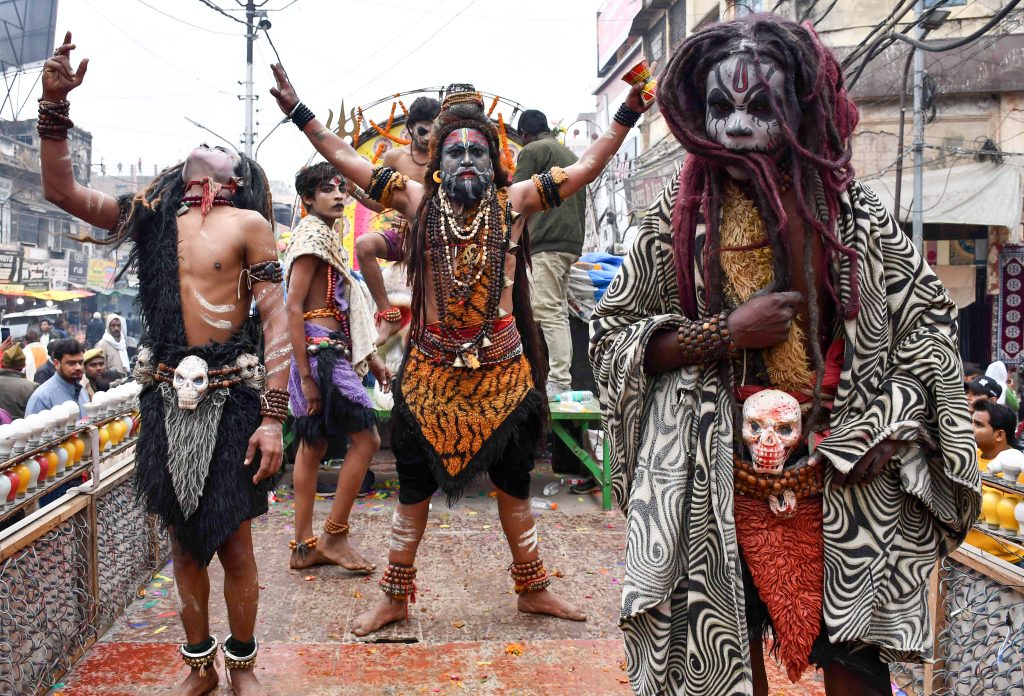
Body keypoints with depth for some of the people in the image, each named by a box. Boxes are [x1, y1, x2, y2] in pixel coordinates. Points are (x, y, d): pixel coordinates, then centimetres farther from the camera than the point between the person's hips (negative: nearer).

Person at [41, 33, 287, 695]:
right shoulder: (154, 215, 12)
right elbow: (61, 188, 14)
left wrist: (273, 417, -12)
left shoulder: (249, 224, -1)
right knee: (184, 539, 13)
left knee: (233, 542, 3)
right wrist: (55, 102, 4)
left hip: (231, 393, -4)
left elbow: (277, 320, -6)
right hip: (167, 394, 4)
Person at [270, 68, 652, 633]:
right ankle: (395, 598, 27)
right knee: (414, 486, 11)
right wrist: (298, 112, 0)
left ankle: (533, 590, 33)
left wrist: (628, 114, -2)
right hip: (431, 369, 0)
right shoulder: (419, 201, 0)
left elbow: (586, 167, 1)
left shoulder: (513, 202, 0)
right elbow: (346, 159, 2)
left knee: (514, 484, 15)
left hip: (502, 369, 1)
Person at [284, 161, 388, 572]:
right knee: (366, 438, -7)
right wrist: (306, 375, -20)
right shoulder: (312, 236, -11)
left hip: (333, 350, 10)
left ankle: (304, 546, 17)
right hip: (320, 350, -10)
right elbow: (294, 308, -17)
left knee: (313, 446, 10)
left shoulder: (328, 237, 18)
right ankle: (334, 535, 3)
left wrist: (370, 356, 18)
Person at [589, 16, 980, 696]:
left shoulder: (850, 207, 1)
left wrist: (890, 426, -7)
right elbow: (613, 333, 1)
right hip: (720, 481, 0)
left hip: (845, 477, 1)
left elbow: (929, 316, 7)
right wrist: (724, 333, -13)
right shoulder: (682, 213, 0)